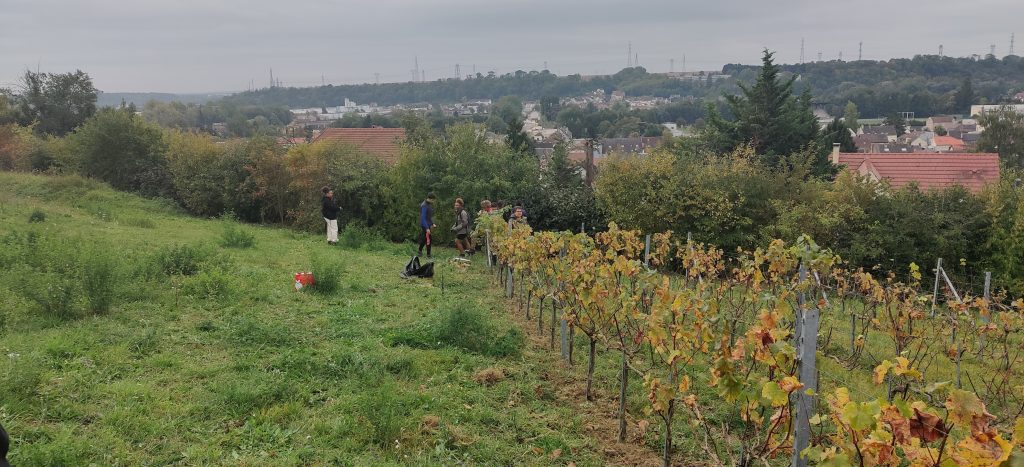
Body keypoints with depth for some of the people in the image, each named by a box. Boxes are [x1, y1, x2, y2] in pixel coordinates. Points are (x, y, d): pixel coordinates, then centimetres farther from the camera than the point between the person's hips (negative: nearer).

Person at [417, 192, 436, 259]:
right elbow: (423, 218, -22)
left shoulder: (430, 204, 10)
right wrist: (427, 228, -24)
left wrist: (432, 224, 12)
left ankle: (420, 252, 25)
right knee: (428, 239, -6)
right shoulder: (424, 206, -20)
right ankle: (428, 255, 0)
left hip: (428, 225, 9)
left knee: (424, 238, 15)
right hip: (425, 225, -9)